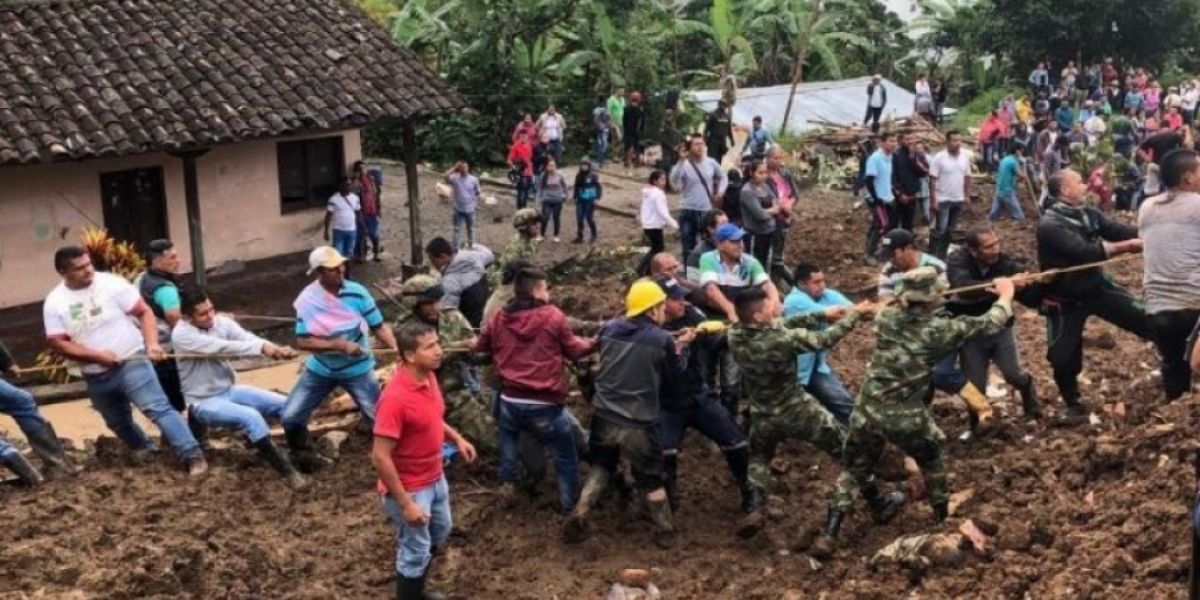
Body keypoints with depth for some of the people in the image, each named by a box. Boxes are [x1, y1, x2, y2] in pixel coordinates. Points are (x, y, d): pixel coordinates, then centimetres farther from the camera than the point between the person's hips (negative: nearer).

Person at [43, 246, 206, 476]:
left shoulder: (111, 283, -10)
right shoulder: (54, 302, -3)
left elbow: (144, 312, -7)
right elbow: (57, 343, -8)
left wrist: (152, 344, -22)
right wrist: (97, 356, -19)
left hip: (131, 362, -4)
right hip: (97, 377, 5)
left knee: (157, 408, -19)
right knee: (118, 423, 21)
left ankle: (192, 456, -23)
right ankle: (145, 450, 45)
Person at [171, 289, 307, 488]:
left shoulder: (221, 322, -4)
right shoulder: (182, 334, -20)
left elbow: (248, 339, -19)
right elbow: (221, 348, -31)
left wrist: (277, 349, -40)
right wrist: (262, 348, -40)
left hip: (231, 390, 7)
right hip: (204, 402, -7)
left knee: (287, 405, -3)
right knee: (251, 417, -31)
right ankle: (287, 471, -21)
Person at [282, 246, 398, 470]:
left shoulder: (357, 292, -17)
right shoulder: (307, 300, -16)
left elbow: (379, 326, -13)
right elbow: (303, 342, -19)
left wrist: (396, 350, -30)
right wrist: (340, 345, -29)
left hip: (357, 369, -1)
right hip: (320, 368, 2)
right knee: (290, 417, 3)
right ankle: (304, 457, 30)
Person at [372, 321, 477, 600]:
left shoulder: (428, 377, -5)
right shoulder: (396, 398, -32)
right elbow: (380, 457, -29)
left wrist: (457, 438, 1)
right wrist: (406, 504, -27)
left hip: (435, 478, 9)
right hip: (409, 488, -9)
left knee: (440, 531, 28)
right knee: (416, 552, 7)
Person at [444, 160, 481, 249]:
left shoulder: (474, 179, -6)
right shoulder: (455, 178, -11)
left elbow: (477, 192, 5)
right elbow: (446, 177, -32)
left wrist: (476, 202, -2)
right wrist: (454, 167, -28)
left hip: (470, 209, 1)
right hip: (458, 209, -1)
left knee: (470, 229, 17)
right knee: (456, 229, 3)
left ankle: (471, 246, 34)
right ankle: (455, 247, 12)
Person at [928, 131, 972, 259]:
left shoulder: (965, 158, 3)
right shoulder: (939, 158, -12)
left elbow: (967, 178, 11)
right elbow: (932, 180, -12)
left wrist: (967, 196, 7)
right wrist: (933, 200, -15)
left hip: (958, 200, 5)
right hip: (943, 200, -5)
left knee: (950, 230, 11)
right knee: (941, 229, -8)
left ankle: (942, 255, 20)